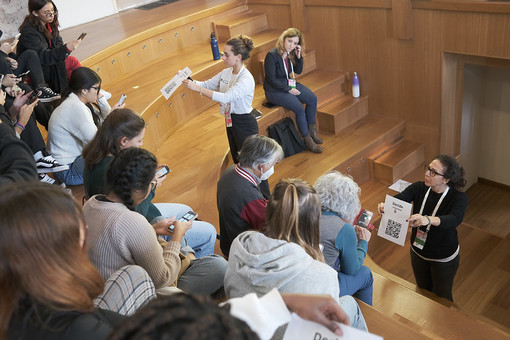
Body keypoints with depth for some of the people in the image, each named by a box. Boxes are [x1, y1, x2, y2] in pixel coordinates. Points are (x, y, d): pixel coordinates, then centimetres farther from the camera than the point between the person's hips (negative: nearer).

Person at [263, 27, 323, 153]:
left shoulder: (291, 53, 0)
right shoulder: (272, 55, -21)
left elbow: (298, 71, 9)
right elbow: (271, 79, -20)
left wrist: (299, 56, -8)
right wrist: (288, 90, -18)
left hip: (290, 84, 8)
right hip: (274, 90, -8)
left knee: (312, 99, -9)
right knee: (299, 108, -23)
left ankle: (311, 130, 7)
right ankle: (307, 139, -7)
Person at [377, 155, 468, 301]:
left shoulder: (459, 198, -26)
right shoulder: (419, 188, -15)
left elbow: (454, 219, -45)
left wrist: (428, 220, -65)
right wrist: (385, 205, -52)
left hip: (444, 259, -4)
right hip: (418, 253, 4)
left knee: (442, 295, 19)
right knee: (423, 290, 27)